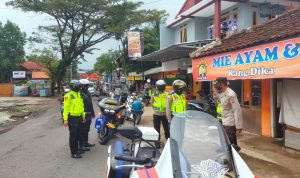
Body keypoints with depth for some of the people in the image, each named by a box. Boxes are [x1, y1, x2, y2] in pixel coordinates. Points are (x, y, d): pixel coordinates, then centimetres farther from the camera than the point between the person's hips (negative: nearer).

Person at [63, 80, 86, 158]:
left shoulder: (79, 94, 13)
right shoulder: (68, 95, -12)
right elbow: (66, 108, -14)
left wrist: (83, 115, 18)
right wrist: (65, 119, -18)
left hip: (79, 117, 8)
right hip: (72, 118, -8)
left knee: (78, 134, 16)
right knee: (73, 136, -2)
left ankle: (76, 150, 30)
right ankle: (73, 153, 6)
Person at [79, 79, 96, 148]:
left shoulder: (88, 93, 15)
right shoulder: (80, 93, -14)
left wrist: (92, 112, 24)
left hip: (89, 114, 9)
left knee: (87, 129, 17)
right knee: (83, 129, -2)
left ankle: (86, 142, 29)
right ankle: (82, 144, 9)